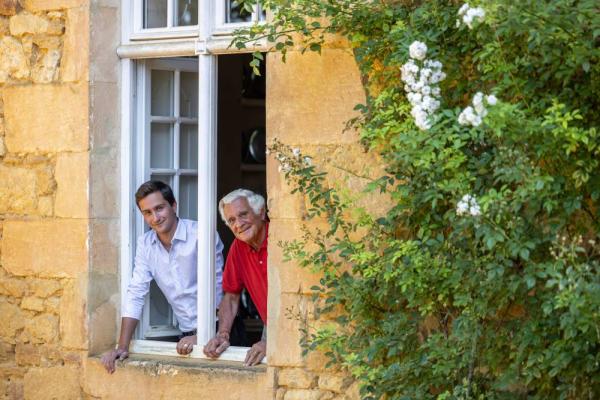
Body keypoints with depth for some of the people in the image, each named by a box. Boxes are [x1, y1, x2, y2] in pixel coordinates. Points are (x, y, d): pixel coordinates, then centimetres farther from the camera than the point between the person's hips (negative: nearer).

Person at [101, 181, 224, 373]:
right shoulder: (145, 243, 7)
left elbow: (216, 290, -11)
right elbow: (135, 293, 4)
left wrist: (200, 335, -15)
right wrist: (122, 347, -3)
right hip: (187, 335, 4)